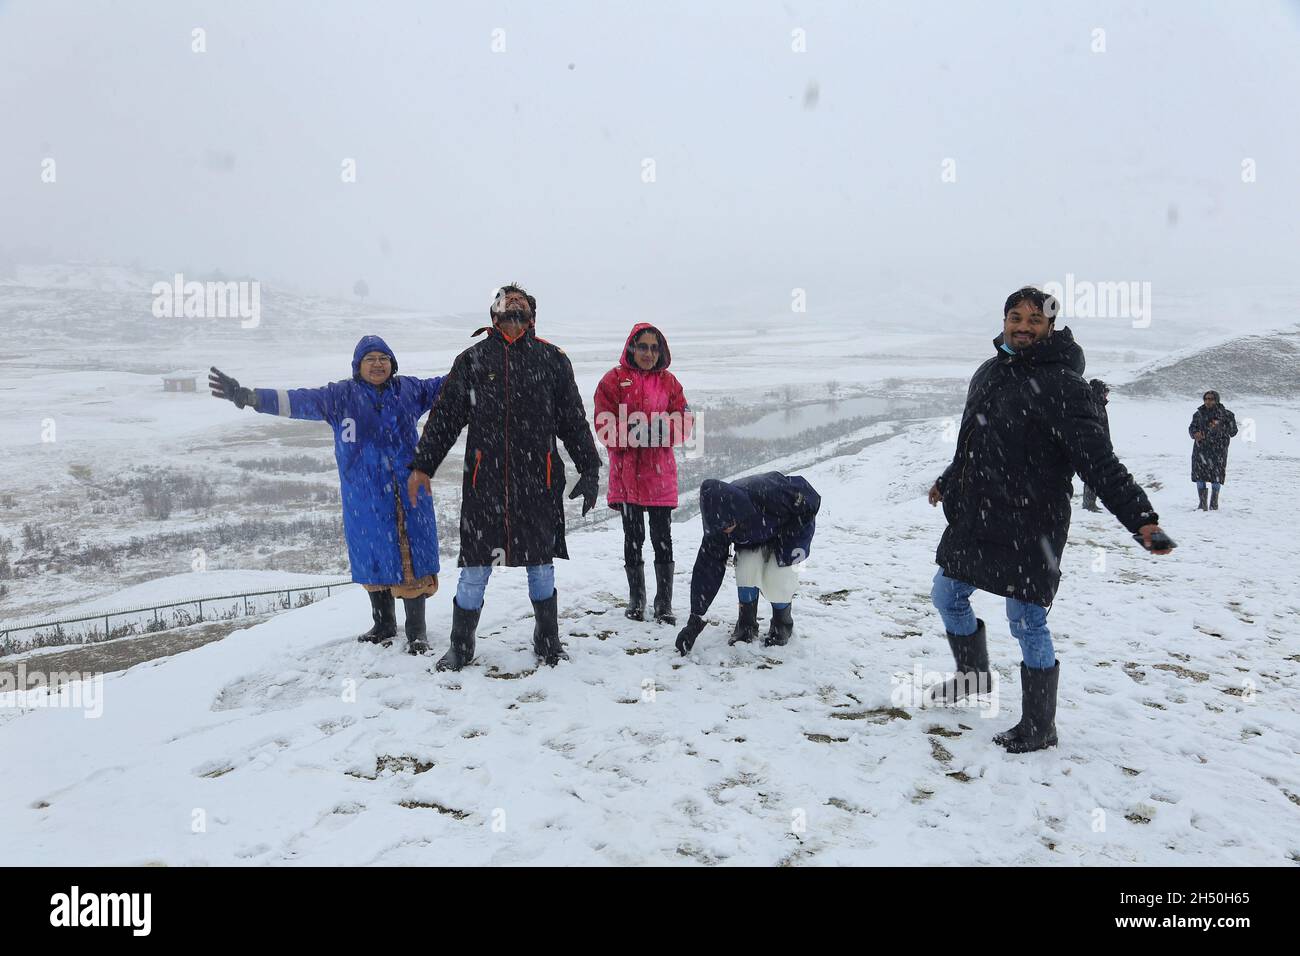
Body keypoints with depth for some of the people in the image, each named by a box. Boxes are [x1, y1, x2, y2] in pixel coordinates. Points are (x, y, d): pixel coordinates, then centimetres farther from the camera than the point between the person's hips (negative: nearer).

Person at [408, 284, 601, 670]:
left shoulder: (551, 359, 10)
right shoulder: (473, 359, 8)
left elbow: (574, 420, 11)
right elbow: (444, 416, 9)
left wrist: (590, 469, 7)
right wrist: (422, 465, 3)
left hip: (539, 481, 1)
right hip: (484, 480, 0)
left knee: (541, 562, 9)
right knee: (475, 566, 2)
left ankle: (548, 641, 25)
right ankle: (461, 646, 18)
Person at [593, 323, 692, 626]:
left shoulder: (669, 382, 8)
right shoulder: (615, 380, 1)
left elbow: (683, 421, 3)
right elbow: (605, 425, -5)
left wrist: (660, 430, -16)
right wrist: (633, 433, -20)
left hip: (660, 471, 1)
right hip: (627, 472, -1)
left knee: (662, 538, 1)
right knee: (633, 538, 9)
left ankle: (664, 604, 11)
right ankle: (636, 600, 24)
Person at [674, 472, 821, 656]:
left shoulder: (768, 493, -43)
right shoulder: (718, 521, -27)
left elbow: (810, 500, -25)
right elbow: (706, 569, -23)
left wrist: (788, 544, -22)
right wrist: (695, 620, -25)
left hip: (791, 530, -3)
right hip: (753, 537, 3)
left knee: (776, 578, -19)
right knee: (746, 569, -21)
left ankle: (782, 625, 9)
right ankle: (746, 624, 1)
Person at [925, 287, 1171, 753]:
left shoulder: (1061, 384, -14)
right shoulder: (989, 372, 9)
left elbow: (1099, 461, -20)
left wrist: (1141, 517, -30)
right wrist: (947, 483, 34)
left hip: (1030, 529, -7)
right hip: (974, 519, 8)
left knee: (1028, 624, 0)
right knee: (947, 595, 18)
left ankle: (1039, 728, 18)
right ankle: (973, 673, 43)